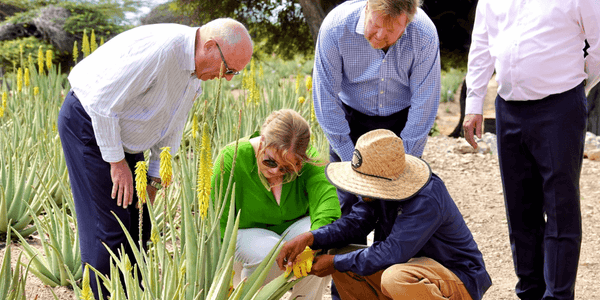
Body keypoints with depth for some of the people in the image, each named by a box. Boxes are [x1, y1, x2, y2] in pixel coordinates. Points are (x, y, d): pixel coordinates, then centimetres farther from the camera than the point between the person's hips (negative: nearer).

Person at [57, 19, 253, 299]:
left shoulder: (197, 69, -1)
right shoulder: (159, 49, -32)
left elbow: (172, 125, 10)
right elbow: (102, 102, -29)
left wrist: (155, 176, 7)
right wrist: (117, 162, -20)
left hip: (122, 133, 9)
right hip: (88, 125, -9)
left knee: (139, 222, 9)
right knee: (109, 226, -10)